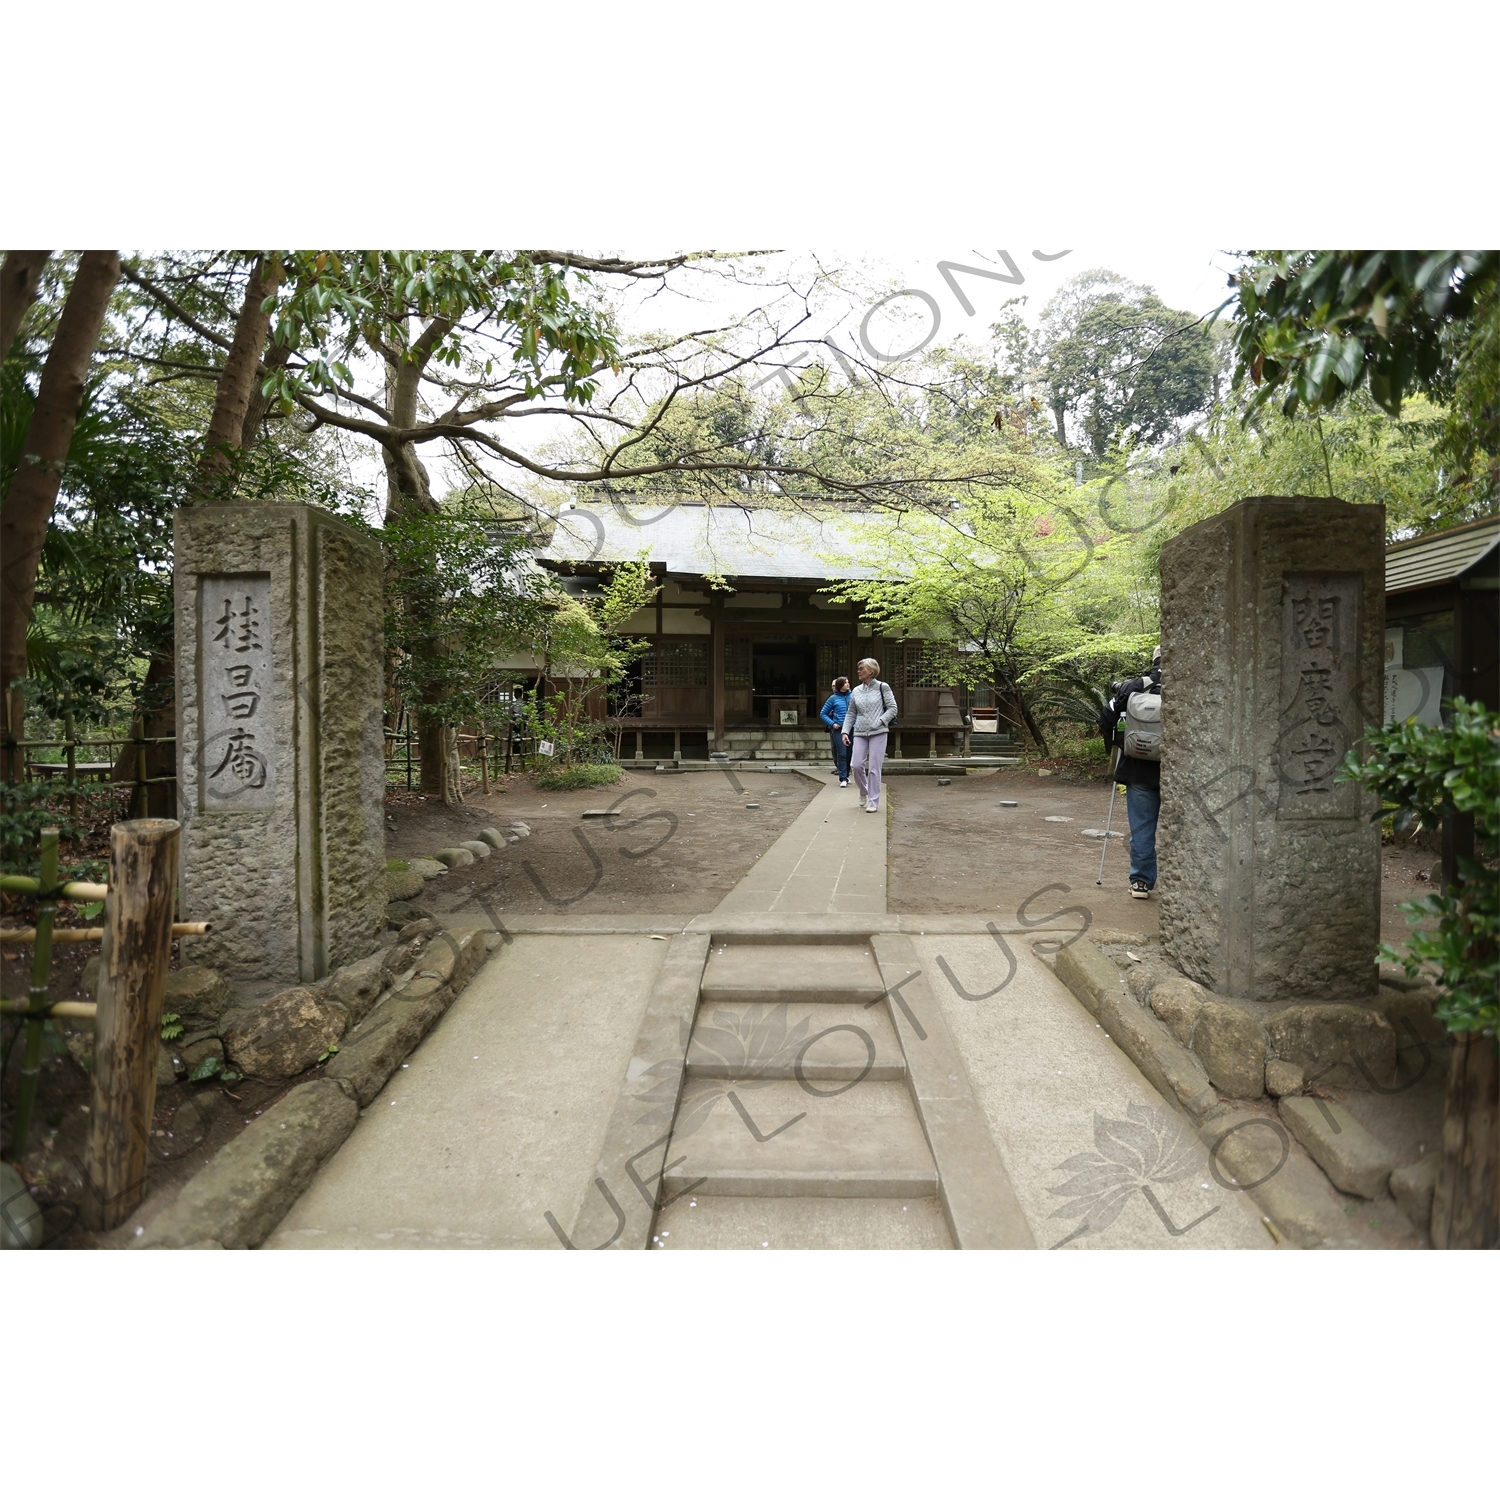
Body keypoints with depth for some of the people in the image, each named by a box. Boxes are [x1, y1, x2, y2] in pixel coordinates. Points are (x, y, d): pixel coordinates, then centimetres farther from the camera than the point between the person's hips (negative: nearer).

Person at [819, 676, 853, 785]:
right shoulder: (833, 698, 1)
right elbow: (823, 714, 5)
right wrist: (832, 724, -7)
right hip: (838, 729, -2)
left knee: (849, 753, 7)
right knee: (842, 754, -7)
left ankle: (846, 775, 23)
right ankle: (843, 778, -4)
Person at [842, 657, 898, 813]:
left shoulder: (882, 687, 0)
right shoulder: (856, 691, 10)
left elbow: (892, 708, -1)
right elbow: (850, 713, 13)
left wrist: (880, 721, -14)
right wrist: (845, 731, 3)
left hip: (878, 732, -3)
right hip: (860, 733, 4)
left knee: (874, 768, -4)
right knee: (856, 765, -5)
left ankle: (873, 802, 5)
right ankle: (863, 792, 23)